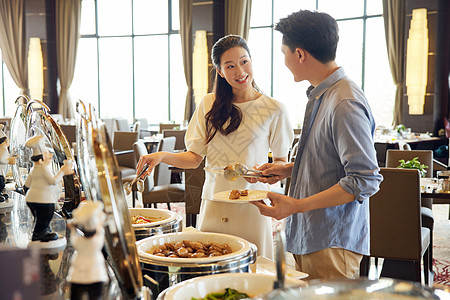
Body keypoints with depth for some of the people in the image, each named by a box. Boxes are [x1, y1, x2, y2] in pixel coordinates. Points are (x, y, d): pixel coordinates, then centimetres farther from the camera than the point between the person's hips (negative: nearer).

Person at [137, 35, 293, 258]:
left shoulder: (274, 110, -2)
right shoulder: (209, 105, 5)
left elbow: (281, 161, 7)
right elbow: (195, 157, 5)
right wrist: (162, 156, -11)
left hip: (252, 204, -2)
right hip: (213, 204, 2)